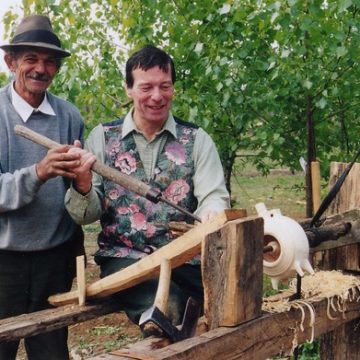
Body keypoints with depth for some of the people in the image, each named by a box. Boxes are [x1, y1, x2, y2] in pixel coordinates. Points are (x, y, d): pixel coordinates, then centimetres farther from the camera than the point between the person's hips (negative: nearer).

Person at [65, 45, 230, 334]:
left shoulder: (196, 139, 9)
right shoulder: (102, 137, 9)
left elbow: (214, 196, 1)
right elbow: (86, 215, 6)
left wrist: (212, 212, -24)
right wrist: (82, 184, -17)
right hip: (125, 257, -3)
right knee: (167, 308, -34)